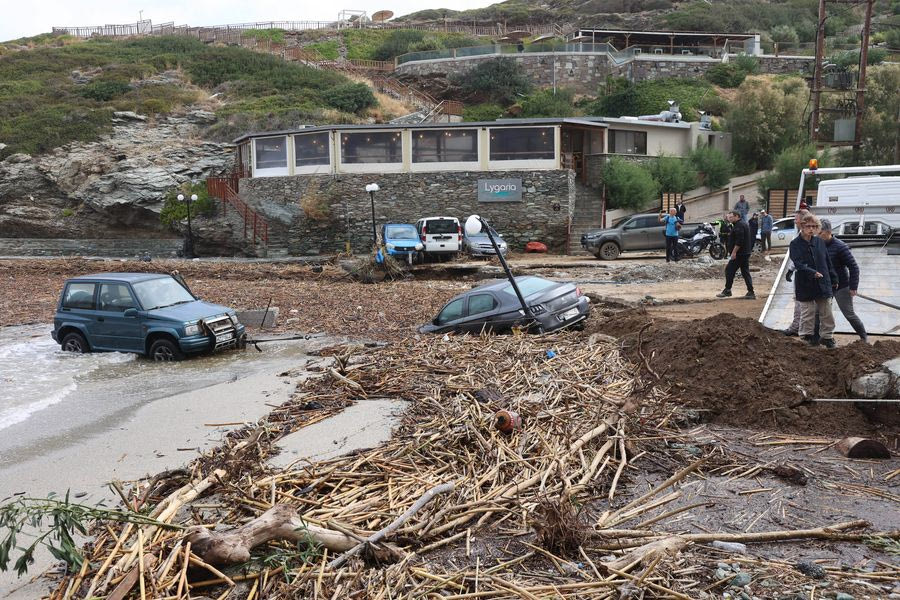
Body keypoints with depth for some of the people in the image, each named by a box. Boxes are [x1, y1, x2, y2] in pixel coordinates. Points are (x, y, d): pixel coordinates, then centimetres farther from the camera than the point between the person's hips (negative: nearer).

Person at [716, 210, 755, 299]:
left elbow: (739, 241, -24)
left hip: (739, 254, -10)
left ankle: (727, 291, 2)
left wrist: (734, 252, -23)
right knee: (745, 272, 8)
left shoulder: (739, 226, -15)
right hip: (745, 253, 10)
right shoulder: (743, 224, 20)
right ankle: (751, 292, 5)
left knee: (729, 270, -3)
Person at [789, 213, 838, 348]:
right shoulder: (795, 244, -7)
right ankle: (807, 337, 16)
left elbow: (828, 262, 11)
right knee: (807, 313, 3)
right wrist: (813, 273, -31)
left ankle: (827, 337, 24)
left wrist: (833, 279, 12)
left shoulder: (819, 241, 6)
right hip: (805, 286, -4)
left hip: (823, 284, 4)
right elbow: (799, 264, -18)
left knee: (827, 314, 10)